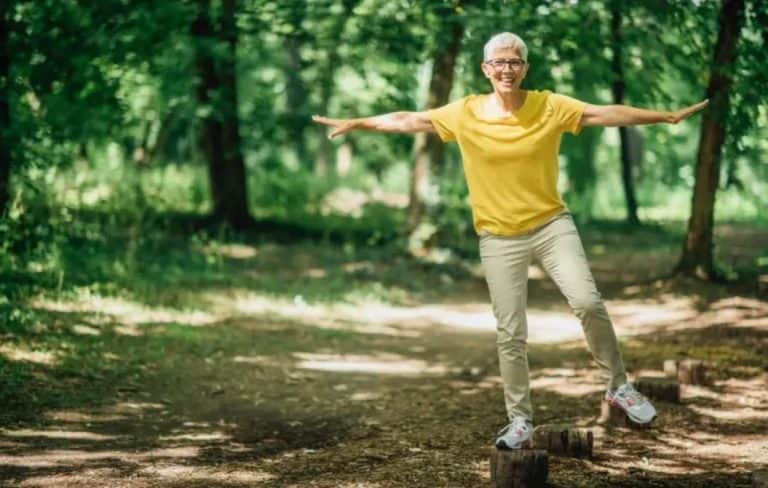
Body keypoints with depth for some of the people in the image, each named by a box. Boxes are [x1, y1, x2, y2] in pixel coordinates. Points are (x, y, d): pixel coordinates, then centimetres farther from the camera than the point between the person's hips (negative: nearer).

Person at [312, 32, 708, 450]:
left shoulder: (550, 106, -4)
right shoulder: (466, 113, -3)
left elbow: (607, 113, -7)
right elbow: (410, 120, 5)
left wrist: (667, 116, -12)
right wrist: (356, 123, 7)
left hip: (551, 224, -1)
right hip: (499, 238, 1)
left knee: (587, 302, -18)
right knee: (510, 333, 4)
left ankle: (618, 385, 2)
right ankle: (520, 418, 19)